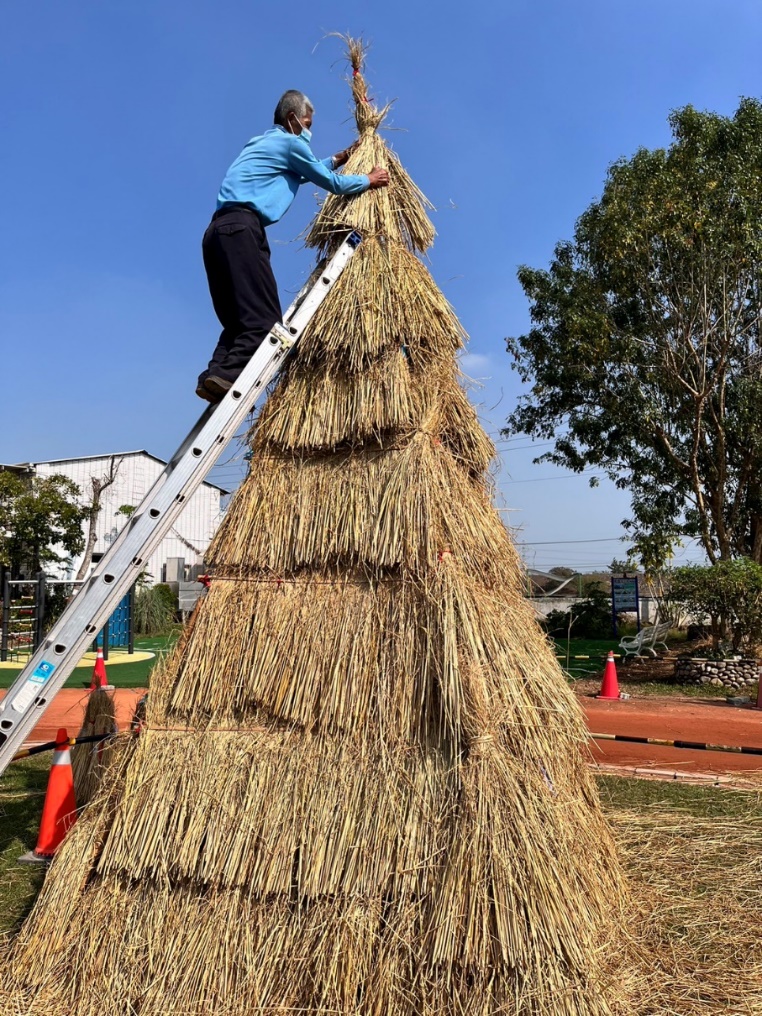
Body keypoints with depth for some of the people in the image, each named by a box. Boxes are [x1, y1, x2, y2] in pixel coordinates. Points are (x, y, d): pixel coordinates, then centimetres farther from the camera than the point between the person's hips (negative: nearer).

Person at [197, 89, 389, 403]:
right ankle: (226, 375, -29)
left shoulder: (264, 142, 33)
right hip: (241, 228, -9)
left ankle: (214, 376, -9)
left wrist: (338, 159, 55)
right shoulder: (290, 142, 7)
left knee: (238, 319, 6)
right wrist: (370, 180, 26)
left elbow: (306, 172, 47)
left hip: (219, 230, 9)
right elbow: (333, 184, 12)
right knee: (264, 318, -16)